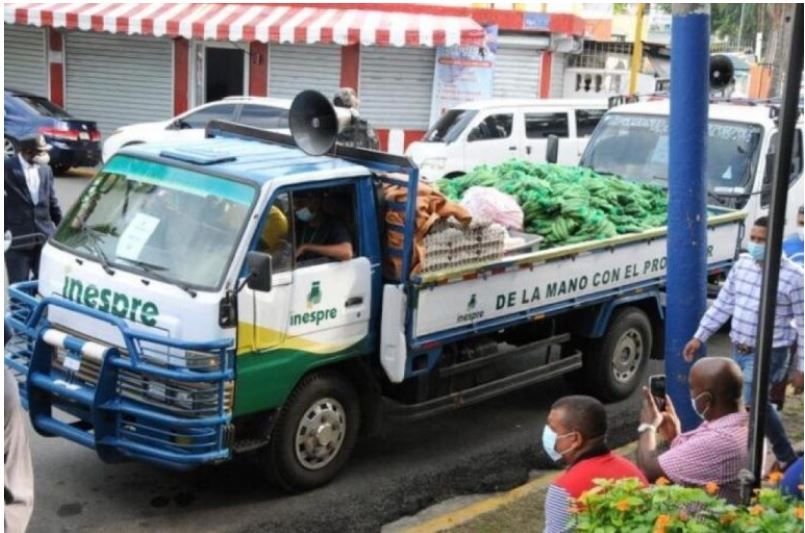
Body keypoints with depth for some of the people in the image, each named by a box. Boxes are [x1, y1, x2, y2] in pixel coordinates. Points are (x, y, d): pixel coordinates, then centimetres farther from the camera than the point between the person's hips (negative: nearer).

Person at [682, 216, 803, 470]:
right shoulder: (742, 265, 2)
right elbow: (723, 304, 10)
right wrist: (700, 336, 8)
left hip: (767, 354, -6)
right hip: (740, 350, 6)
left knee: (747, 409, -9)